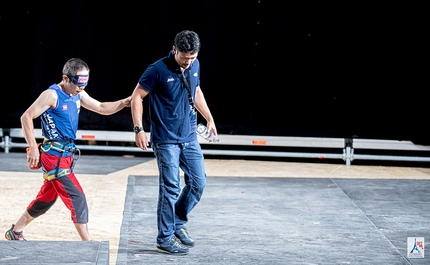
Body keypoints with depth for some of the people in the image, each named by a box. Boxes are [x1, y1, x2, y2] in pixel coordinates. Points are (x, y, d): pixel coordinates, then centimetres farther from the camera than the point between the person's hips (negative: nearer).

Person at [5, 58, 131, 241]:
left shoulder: (78, 94, 8)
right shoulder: (52, 95, -16)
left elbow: (102, 108, 12)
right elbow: (26, 117, -15)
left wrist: (124, 103, -5)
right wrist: (33, 147, -18)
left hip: (66, 155, 9)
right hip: (54, 157, -9)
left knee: (46, 199, 17)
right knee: (77, 198, -10)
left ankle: (15, 233, 32)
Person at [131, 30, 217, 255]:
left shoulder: (194, 66, 4)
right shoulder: (158, 70, -15)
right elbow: (137, 97, -10)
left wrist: (209, 119, 22)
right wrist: (139, 129, -15)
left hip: (189, 137, 6)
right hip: (166, 140, -6)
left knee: (198, 182, 6)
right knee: (170, 188, -7)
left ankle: (178, 223, 25)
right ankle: (165, 239, 3)